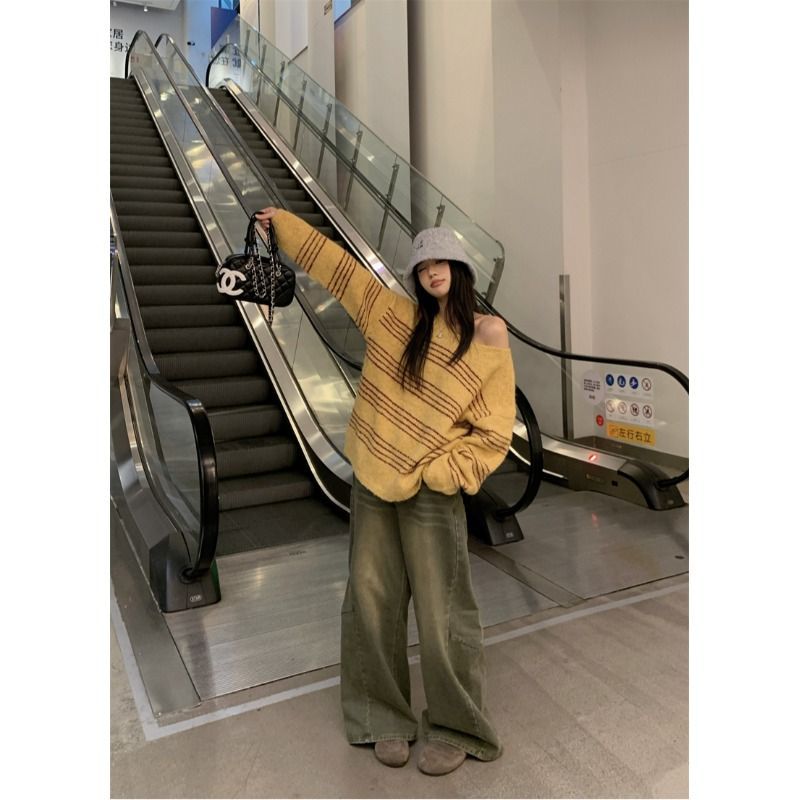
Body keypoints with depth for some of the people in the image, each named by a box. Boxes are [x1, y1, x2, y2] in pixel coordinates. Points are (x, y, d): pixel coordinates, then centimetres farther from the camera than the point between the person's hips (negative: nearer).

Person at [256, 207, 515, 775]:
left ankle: (456, 730, 22)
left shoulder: (490, 344, -4)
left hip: (431, 494, -4)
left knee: (442, 615, 1)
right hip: (371, 483, 4)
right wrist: (283, 224, 19)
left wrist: (437, 474, -13)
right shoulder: (395, 315, 6)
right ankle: (386, 719, 28)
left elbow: (493, 434, -5)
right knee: (373, 605, 10)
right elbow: (340, 268, 13)